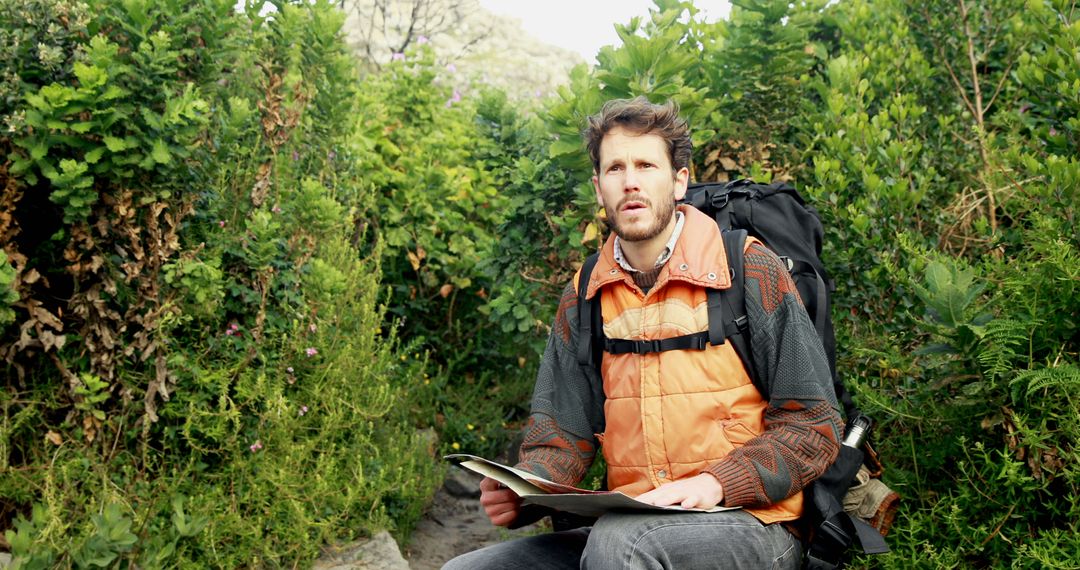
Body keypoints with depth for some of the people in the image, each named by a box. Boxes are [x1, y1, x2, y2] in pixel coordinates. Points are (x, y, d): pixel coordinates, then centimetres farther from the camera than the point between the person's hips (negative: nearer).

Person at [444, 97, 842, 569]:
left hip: (747, 525, -4)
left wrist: (716, 483, -19)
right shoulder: (583, 299, 10)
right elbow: (562, 436, 9)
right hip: (626, 526, 5)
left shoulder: (751, 271, -4)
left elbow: (815, 425, -4)